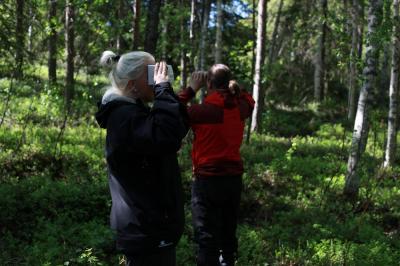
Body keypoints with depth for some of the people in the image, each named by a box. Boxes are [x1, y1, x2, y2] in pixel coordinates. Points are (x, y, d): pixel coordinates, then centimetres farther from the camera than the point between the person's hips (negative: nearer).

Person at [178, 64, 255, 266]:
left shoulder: (202, 110, -17)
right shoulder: (240, 108, 0)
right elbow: (249, 100, 23)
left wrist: (191, 89, -2)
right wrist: (231, 87, 14)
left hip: (207, 180, -5)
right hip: (234, 178, 6)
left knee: (206, 237, 1)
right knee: (228, 233, 18)